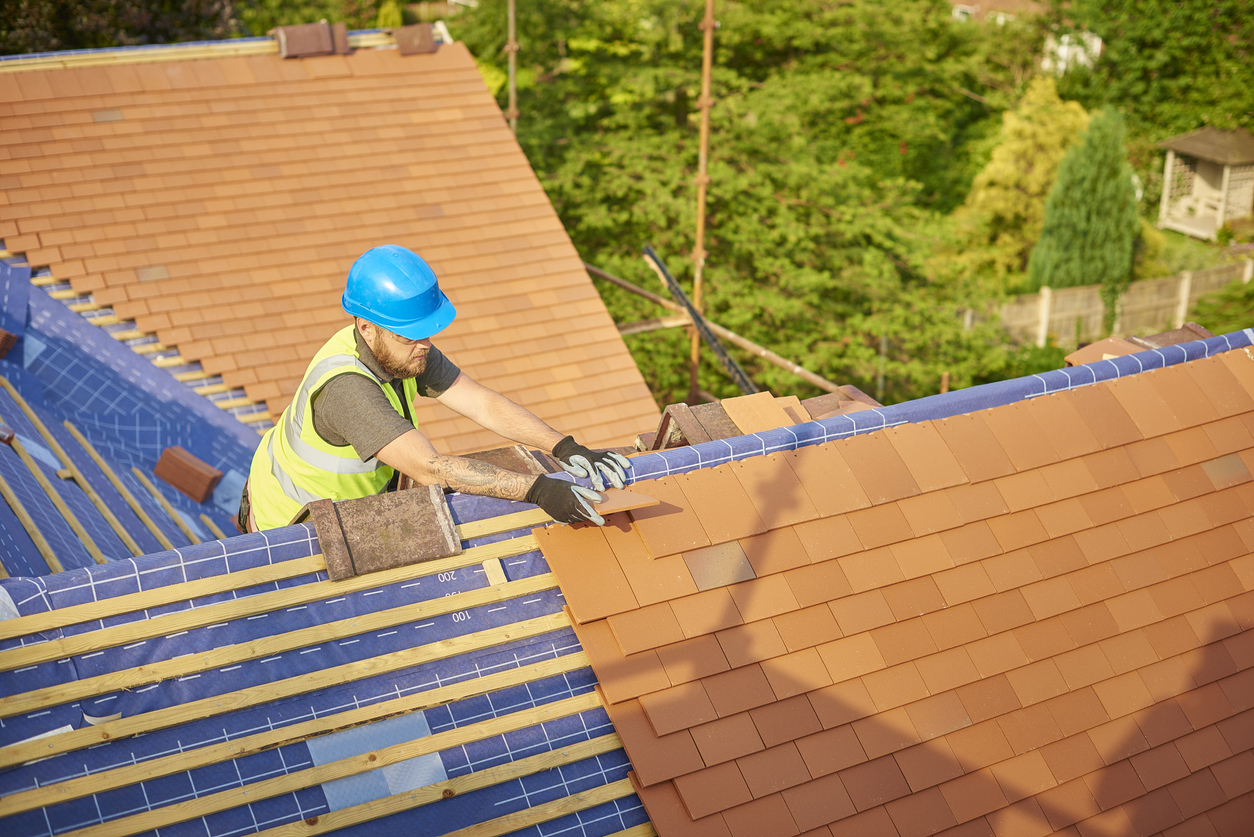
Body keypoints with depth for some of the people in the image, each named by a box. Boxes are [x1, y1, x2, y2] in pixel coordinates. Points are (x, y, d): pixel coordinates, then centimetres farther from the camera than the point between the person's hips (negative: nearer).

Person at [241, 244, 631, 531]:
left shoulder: (405, 348, -16)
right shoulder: (346, 388, -41)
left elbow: (485, 404, -17)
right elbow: (430, 468, -46)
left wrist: (564, 446, -30)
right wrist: (536, 489, -48)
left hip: (354, 499, 7)